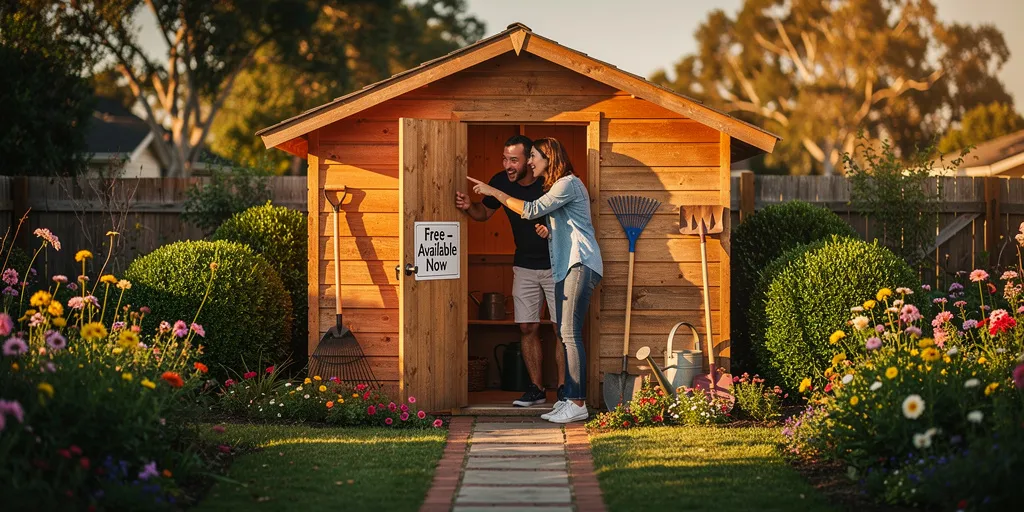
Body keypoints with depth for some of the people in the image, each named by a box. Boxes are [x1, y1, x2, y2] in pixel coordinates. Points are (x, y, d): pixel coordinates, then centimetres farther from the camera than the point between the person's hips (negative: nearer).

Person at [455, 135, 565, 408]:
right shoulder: (501, 182, -6)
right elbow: (484, 213, 11)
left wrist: (553, 229, -28)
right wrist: (469, 207, -10)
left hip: (556, 264, -4)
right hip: (524, 266, 4)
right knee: (528, 328, 4)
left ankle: (563, 388, 5)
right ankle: (536, 388, 13)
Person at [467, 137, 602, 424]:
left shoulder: (568, 183, -9)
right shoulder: (554, 187, 22)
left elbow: (531, 211, -15)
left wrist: (494, 192, -10)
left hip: (580, 265, -10)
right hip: (565, 266, 10)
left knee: (570, 333, -13)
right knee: (567, 335, 7)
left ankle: (578, 405, -14)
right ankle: (571, 399, 8)